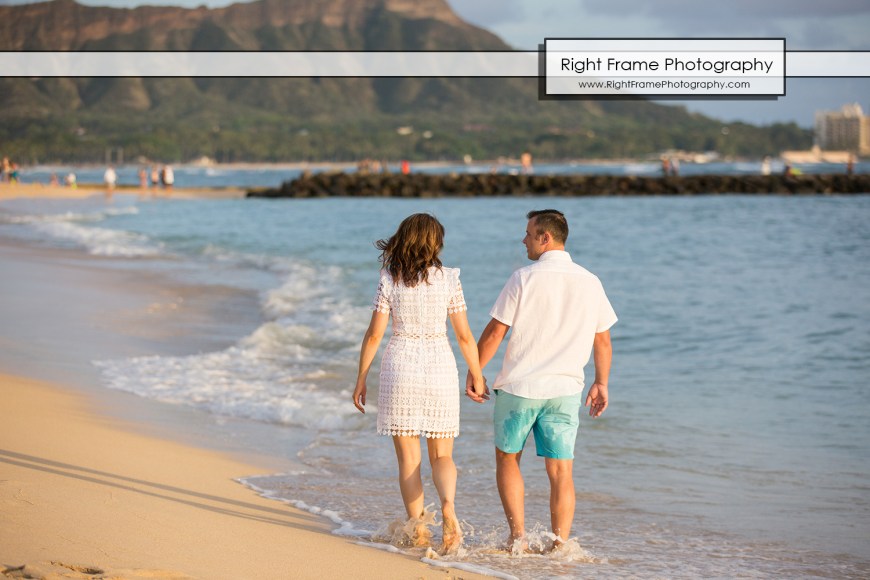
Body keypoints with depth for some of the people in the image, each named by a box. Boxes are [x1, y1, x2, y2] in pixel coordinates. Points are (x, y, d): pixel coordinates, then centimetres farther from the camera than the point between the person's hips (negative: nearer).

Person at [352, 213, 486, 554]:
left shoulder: (390, 280, -4)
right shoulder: (448, 279, -4)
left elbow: (374, 334, -3)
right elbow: (464, 336, -2)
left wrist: (361, 378, 6)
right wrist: (476, 374, 10)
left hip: (400, 368, 0)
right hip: (439, 370, 0)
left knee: (408, 458, 7)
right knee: (441, 455, 8)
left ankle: (418, 531, 4)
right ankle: (448, 507, -20)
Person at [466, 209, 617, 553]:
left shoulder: (524, 279, -10)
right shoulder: (590, 282, 2)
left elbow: (494, 333, -8)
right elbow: (602, 340, 9)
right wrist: (601, 384, 20)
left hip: (518, 386, -3)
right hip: (565, 389, 3)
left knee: (507, 459, 15)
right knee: (561, 472, 5)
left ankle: (517, 536, 9)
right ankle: (559, 545, 1)